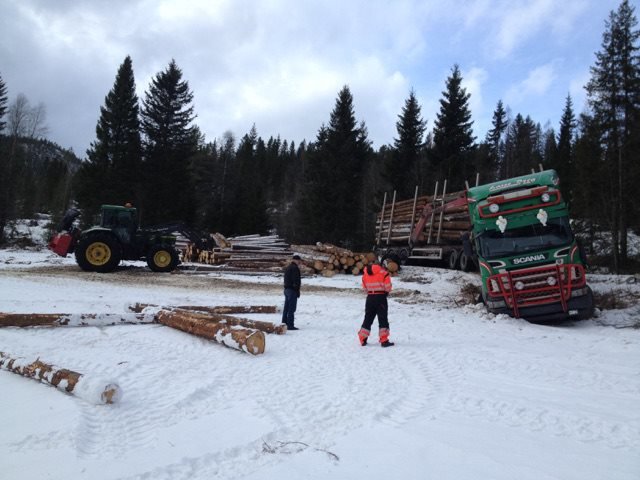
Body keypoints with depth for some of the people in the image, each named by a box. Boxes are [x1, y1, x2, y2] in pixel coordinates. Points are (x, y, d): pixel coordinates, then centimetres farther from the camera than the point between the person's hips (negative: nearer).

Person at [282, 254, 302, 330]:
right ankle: (290, 325, -6)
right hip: (292, 290, -10)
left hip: (286, 289, 10)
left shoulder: (287, 267, 17)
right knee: (291, 308, -7)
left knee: (286, 308, 12)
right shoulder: (295, 268, -13)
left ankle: (284, 324, 17)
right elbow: (296, 280, -19)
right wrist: (298, 291, -15)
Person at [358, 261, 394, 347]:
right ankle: (384, 341, -3)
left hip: (370, 298, 5)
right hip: (381, 297, -5)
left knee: (368, 318, 14)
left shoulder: (365, 274, 8)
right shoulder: (384, 273, -8)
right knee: (383, 319, 1)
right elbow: (388, 287, -10)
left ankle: (363, 340, 17)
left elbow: (364, 287, 10)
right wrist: (386, 292, 10)